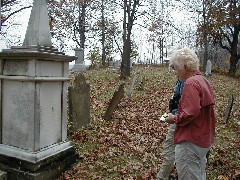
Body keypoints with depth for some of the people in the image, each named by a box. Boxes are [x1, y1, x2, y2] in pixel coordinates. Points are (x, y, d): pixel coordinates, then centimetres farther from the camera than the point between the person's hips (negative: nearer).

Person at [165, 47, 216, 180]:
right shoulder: (203, 80, 11)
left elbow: (190, 113, -27)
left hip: (190, 141, -10)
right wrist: (178, 117, 10)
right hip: (204, 139, 10)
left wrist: (175, 119, -11)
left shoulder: (191, 83, -19)